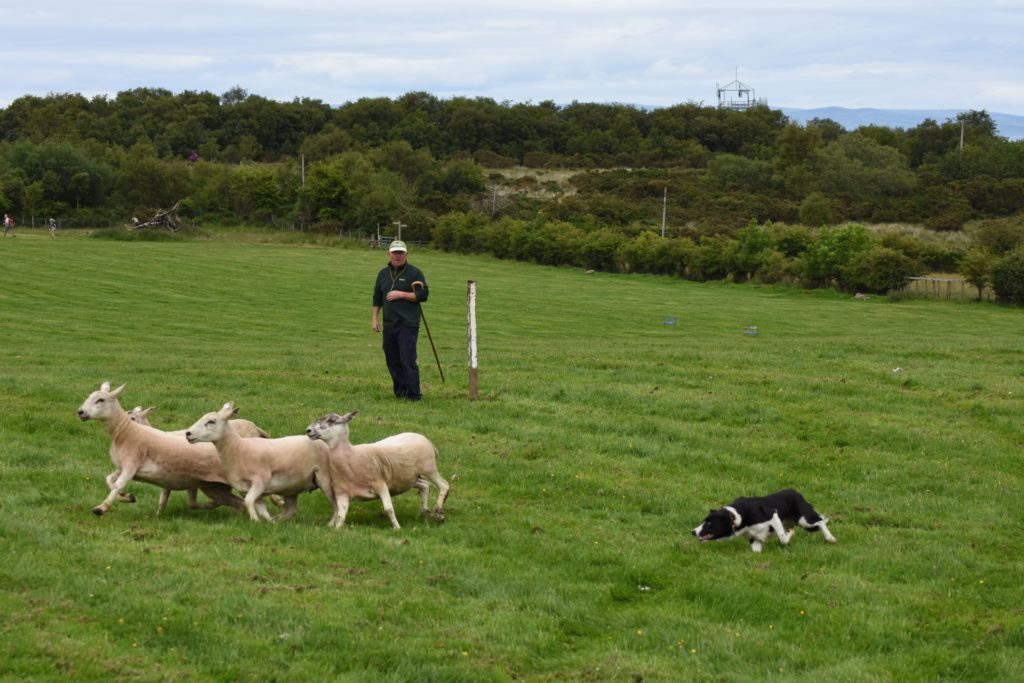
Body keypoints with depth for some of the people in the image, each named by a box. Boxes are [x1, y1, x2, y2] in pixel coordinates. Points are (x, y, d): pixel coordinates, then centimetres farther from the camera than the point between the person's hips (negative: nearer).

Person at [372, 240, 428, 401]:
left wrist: (401, 294, -14)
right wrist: (375, 318, 14)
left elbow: (423, 295, -8)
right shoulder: (383, 273, 14)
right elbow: (377, 297, 20)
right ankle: (400, 392, 18)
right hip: (388, 324, 6)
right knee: (392, 361, 8)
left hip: (408, 324, -6)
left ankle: (413, 394, -9)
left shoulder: (414, 273, -2)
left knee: (408, 360, -12)